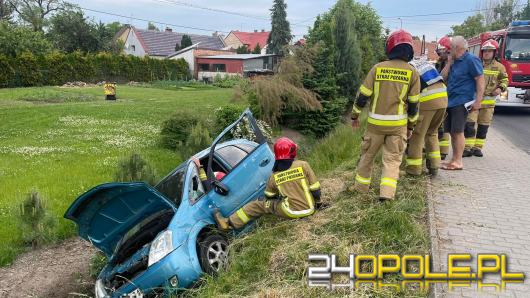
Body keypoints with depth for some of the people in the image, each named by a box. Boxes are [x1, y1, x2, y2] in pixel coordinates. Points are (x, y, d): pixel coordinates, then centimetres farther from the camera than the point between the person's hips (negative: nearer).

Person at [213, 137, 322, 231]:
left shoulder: (275, 176, -1)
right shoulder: (303, 165, -6)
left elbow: (269, 196, 14)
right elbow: (315, 188, -2)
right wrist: (317, 202, 16)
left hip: (292, 212, -2)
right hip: (309, 209, 2)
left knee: (258, 205, 10)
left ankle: (229, 223, 9)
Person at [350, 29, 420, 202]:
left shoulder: (378, 68, -4)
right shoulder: (412, 72, -2)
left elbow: (363, 95, -2)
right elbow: (413, 103, 2)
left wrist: (355, 115, 11)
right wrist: (411, 126, 14)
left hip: (376, 122, 0)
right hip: (398, 123, 0)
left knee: (367, 155, 15)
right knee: (392, 159, 8)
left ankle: (361, 187, 26)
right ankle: (387, 193, -1)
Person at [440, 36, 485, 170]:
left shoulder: (471, 60, -8)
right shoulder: (454, 61, 16)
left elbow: (480, 80, -12)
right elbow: (443, 77, 12)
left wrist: (478, 101, -18)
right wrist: (449, 62, 3)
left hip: (462, 102, -8)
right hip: (450, 102, 8)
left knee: (457, 132, -7)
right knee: (451, 132, 9)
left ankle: (458, 161, -1)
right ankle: (454, 159, 17)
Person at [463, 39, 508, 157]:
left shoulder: (499, 67, 6)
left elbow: (504, 80, 16)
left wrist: (501, 88, -3)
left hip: (488, 101, 2)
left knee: (483, 126, 7)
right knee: (469, 124, -9)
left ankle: (477, 148, 18)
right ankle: (467, 148, -4)